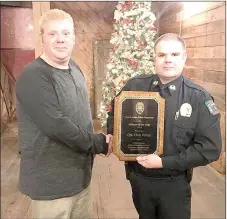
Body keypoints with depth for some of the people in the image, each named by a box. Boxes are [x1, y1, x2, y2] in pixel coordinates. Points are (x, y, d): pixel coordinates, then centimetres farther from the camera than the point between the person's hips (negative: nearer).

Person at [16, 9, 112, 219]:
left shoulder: (75, 69, 7)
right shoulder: (33, 76, -19)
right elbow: (56, 125, -28)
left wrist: (94, 142, 5)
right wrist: (100, 143, -18)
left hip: (81, 174, 8)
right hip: (51, 182, -7)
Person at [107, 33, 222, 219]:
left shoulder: (199, 97, -14)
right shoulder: (135, 85, -7)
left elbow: (210, 148, -15)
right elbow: (115, 113, 11)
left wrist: (164, 162, -21)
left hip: (175, 183, -2)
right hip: (138, 177, 3)